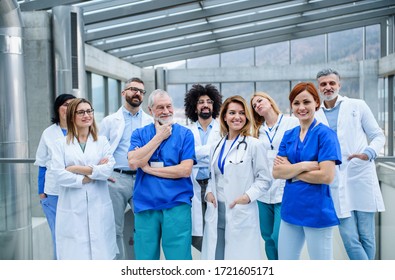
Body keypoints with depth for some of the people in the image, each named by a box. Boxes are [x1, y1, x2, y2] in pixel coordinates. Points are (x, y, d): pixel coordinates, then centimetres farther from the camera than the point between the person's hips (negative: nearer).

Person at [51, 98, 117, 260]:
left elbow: (108, 169, -5)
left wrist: (77, 169, -7)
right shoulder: (62, 144, 6)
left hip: (99, 207, 1)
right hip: (72, 209, -1)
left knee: (100, 252, 4)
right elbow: (60, 175, -7)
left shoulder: (102, 141, 10)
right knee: (74, 254, -1)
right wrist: (95, 172, -7)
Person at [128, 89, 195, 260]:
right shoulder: (139, 134, 8)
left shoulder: (185, 134, 1)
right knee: (145, 257, 12)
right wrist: (159, 137, -6)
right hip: (145, 207, 2)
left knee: (179, 257, 1)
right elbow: (133, 162, -9)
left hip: (177, 205, -2)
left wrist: (149, 169, -6)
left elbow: (185, 170, -9)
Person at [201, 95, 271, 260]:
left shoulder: (254, 145, -5)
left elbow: (264, 179, -4)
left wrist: (248, 196, -17)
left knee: (240, 257, 1)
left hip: (241, 213, -5)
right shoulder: (217, 146, 13)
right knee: (216, 256, 10)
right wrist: (209, 192, 1)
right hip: (217, 212, 5)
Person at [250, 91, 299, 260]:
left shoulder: (292, 122, 2)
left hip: (285, 190, -5)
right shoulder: (258, 130, 16)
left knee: (279, 238, -9)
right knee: (267, 237, 9)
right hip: (263, 191, 5)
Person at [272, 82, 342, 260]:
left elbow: (327, 176, -19)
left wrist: (290, 170, -9)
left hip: (317, 211, -6)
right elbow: (276, 172, -2)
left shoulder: (325, 134, -9)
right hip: (290, 210, 6)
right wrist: (305, 165, -17)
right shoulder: (288, 135, 7)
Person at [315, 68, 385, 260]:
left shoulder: (357, 106, 6)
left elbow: (378, 136, 6)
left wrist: (368, 153, -14)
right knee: (349, 238, -3)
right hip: (336, 185, 1)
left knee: (366, 236, 5)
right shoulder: (315, 116, 10)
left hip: (361, 179, -1)